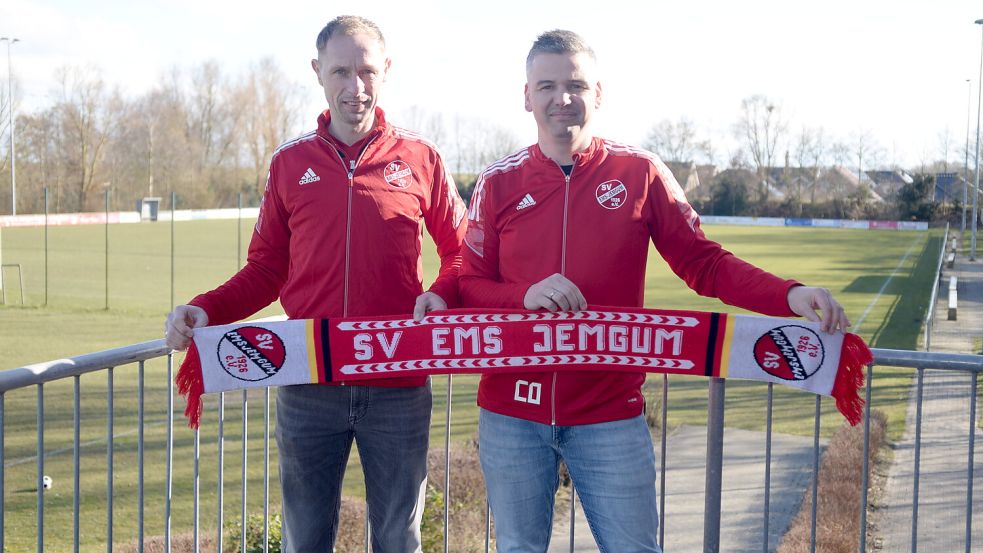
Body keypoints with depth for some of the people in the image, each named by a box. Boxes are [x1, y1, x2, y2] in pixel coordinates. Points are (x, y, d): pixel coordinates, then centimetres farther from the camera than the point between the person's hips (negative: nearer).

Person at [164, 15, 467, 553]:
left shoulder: (420, 159, 2)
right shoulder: (290, 162, 6)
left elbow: (459, 253, 8)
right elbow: (266, 268, 9)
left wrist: (441, 295, -12)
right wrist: (204, 310, -6)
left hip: (397, 388, -1)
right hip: (308, 390, 1)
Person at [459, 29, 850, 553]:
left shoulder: (639, 173, -1)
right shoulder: (499, 182, 1)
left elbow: (704, 262, -2)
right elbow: (468, 287, 2)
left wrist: (789, 295, -17)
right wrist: (525, 295, -19)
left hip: (609, 415, -1)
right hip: (512, 415, 1)